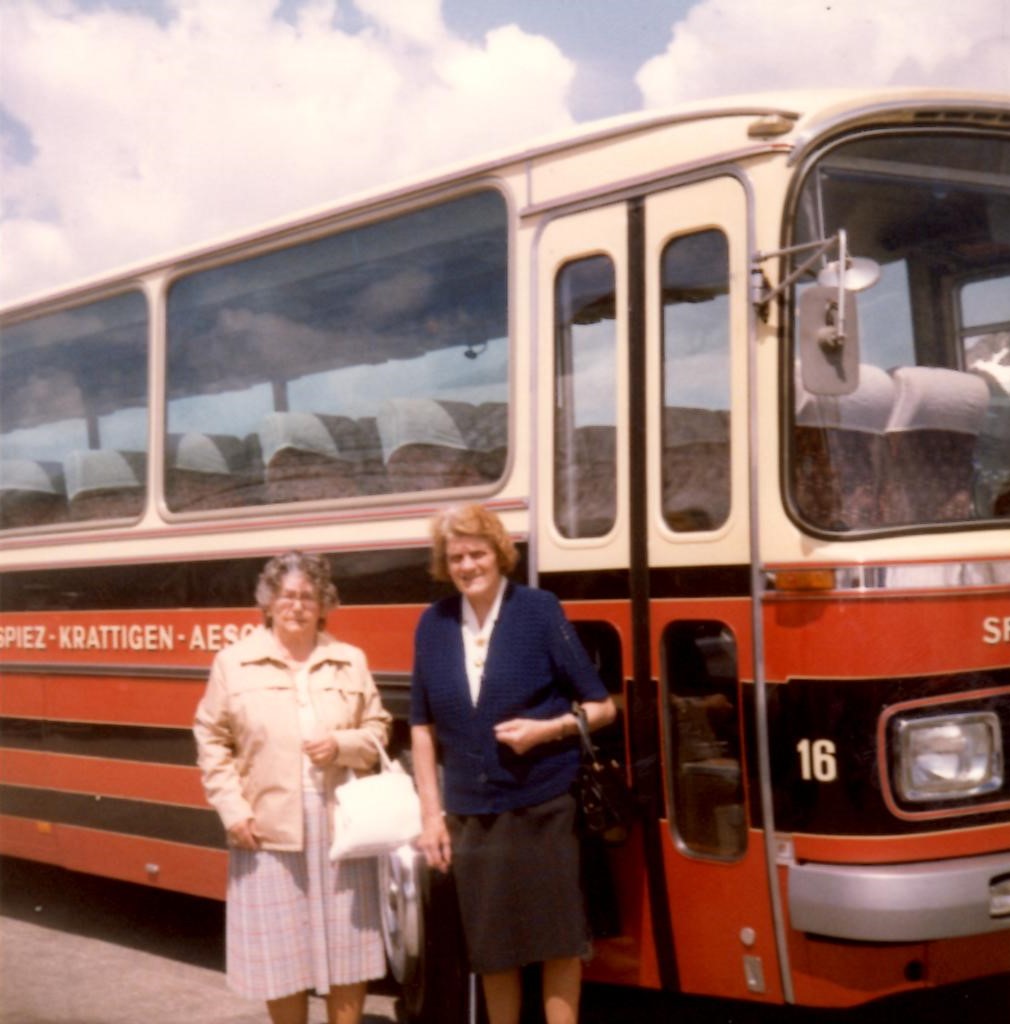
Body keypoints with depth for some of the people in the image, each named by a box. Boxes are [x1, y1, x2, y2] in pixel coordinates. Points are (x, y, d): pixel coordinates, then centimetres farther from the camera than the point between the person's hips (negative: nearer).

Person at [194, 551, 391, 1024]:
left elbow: (378, 729, 11)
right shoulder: (233, 662, 1)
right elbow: (211, 740, 3)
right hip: (269, 830, -2)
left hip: (341, 827, 2)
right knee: (279, 954, 5)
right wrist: (232, 808, -6)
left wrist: (343, 745, -10)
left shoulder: (351, 661, 7)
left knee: (348, 950, 6)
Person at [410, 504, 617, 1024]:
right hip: (470, 815, 3)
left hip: (543, 810, -3)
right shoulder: (434, 624, 3)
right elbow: (423, 726, 9)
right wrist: (431, 813, 4)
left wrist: (547, 728, -18)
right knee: (490, 948, 12)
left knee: (556, 940, 4)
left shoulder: (539, 611, -6)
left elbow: (601, 707, -1)